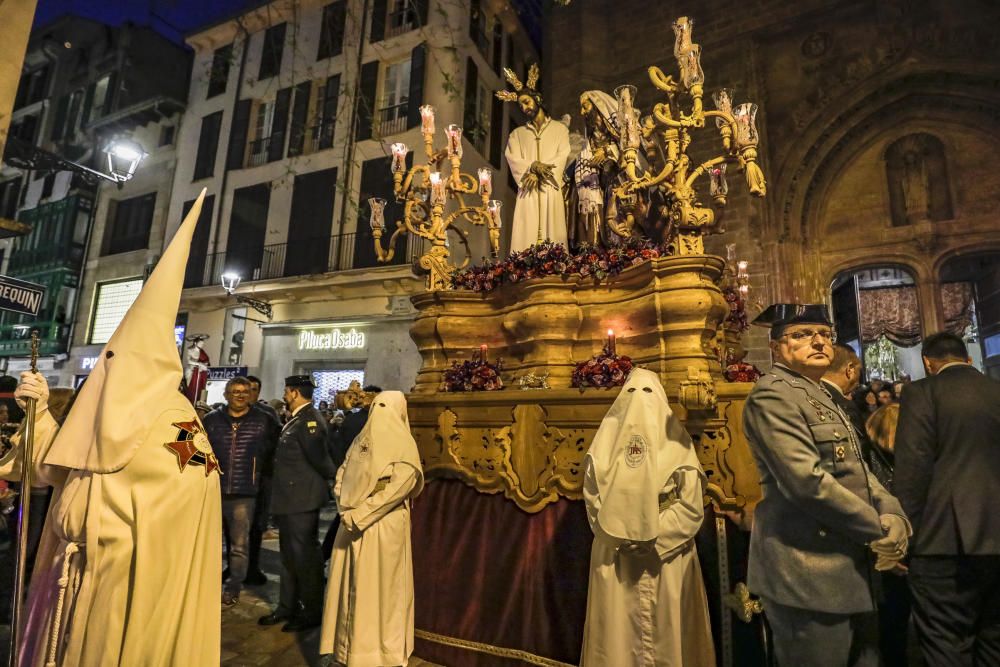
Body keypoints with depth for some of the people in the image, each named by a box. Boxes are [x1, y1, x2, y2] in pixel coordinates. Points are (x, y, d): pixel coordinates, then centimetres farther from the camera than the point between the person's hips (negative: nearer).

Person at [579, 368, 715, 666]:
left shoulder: (676, 440, 1)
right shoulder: (607, 440, 2)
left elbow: (692, 507, -6)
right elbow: (594, 501, -3)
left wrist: (655, 539, -14)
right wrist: (621, 538, -12)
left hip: (666, 555, 0)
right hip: (615, 555, 0)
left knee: (667, 627, 9)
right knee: (618, 628, 7)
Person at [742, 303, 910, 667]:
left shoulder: (824, 397, 15)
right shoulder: (773, 394, -16)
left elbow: (856, 471, 13)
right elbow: (808, 483, -24)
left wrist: (894, 517, -5)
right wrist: (879, 529, -12)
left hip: (851, 569, 9)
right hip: (808, 576, -9)